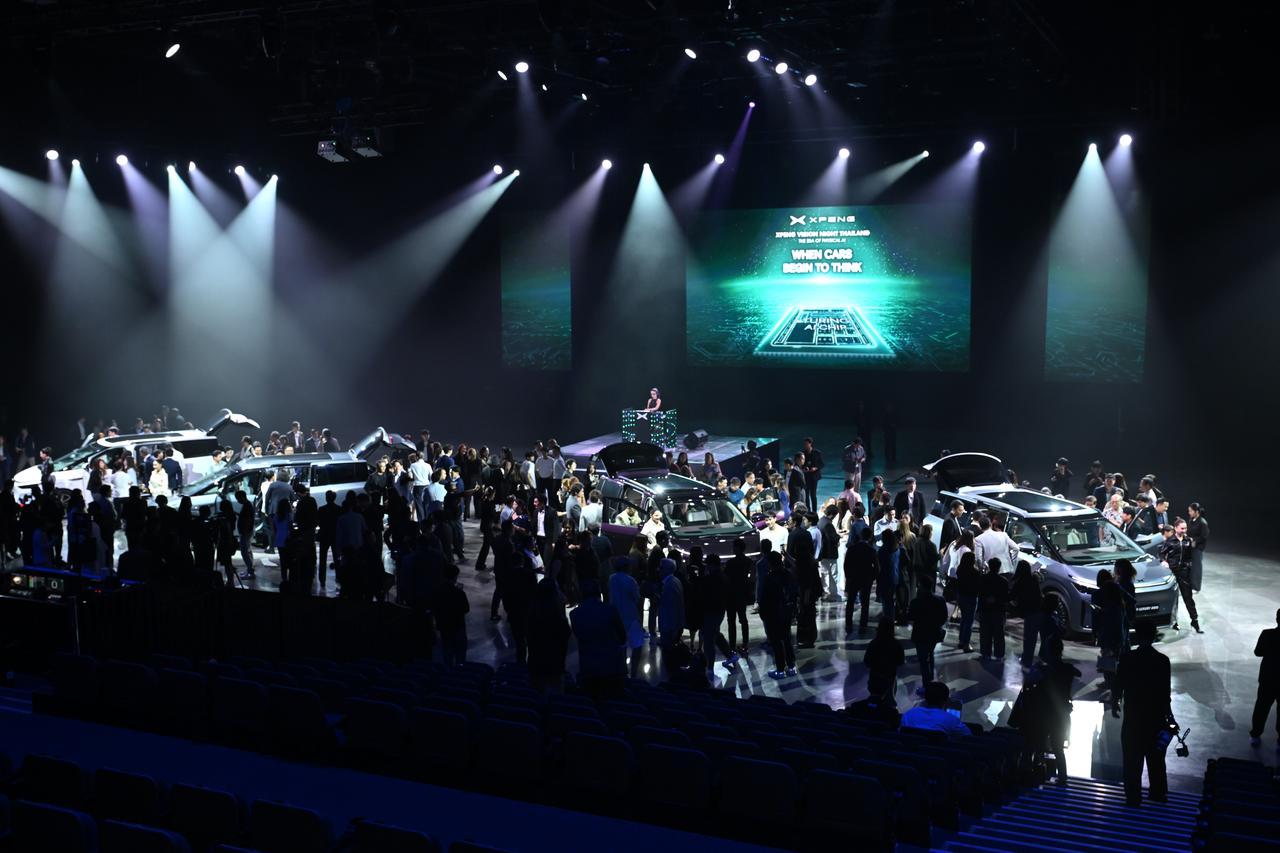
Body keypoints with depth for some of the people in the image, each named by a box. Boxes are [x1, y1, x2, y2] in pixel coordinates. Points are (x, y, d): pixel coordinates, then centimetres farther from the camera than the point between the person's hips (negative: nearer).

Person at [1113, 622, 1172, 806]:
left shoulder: (1127, 659, -11)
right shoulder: (1163, 661, -5)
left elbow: (1118, 686, -5)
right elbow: (1166, 692, -1)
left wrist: (1115, 703, 14)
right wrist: (1166, 714, 10)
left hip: (1133, 716, -2)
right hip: (1157, 716, 3)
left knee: (1133, 759, 4)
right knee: (1156, 757, 16)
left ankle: (1133, 797, 6)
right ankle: (1158, 793, 25)